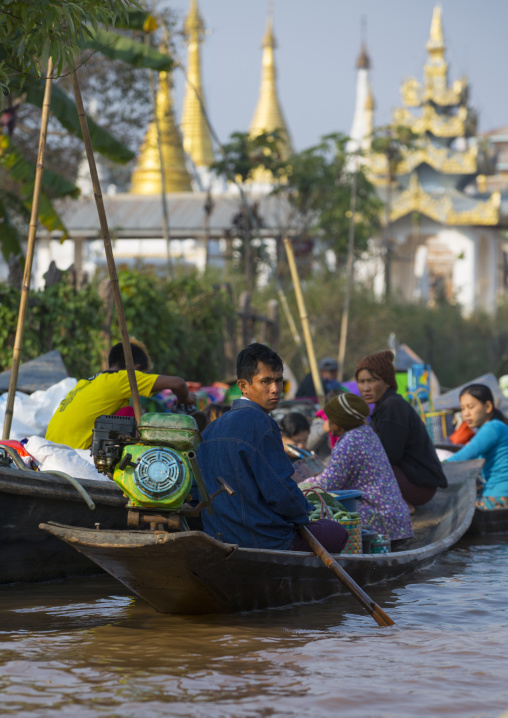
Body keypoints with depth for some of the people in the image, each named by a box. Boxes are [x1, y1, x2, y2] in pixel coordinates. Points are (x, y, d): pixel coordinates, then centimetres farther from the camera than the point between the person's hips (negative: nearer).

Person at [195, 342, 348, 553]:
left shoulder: (212, 428, 9)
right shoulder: (260, 424, -18)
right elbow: (281, 492, -21)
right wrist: (303, 512, 0)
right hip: (265, 541, -9)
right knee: (338, 533, 16)